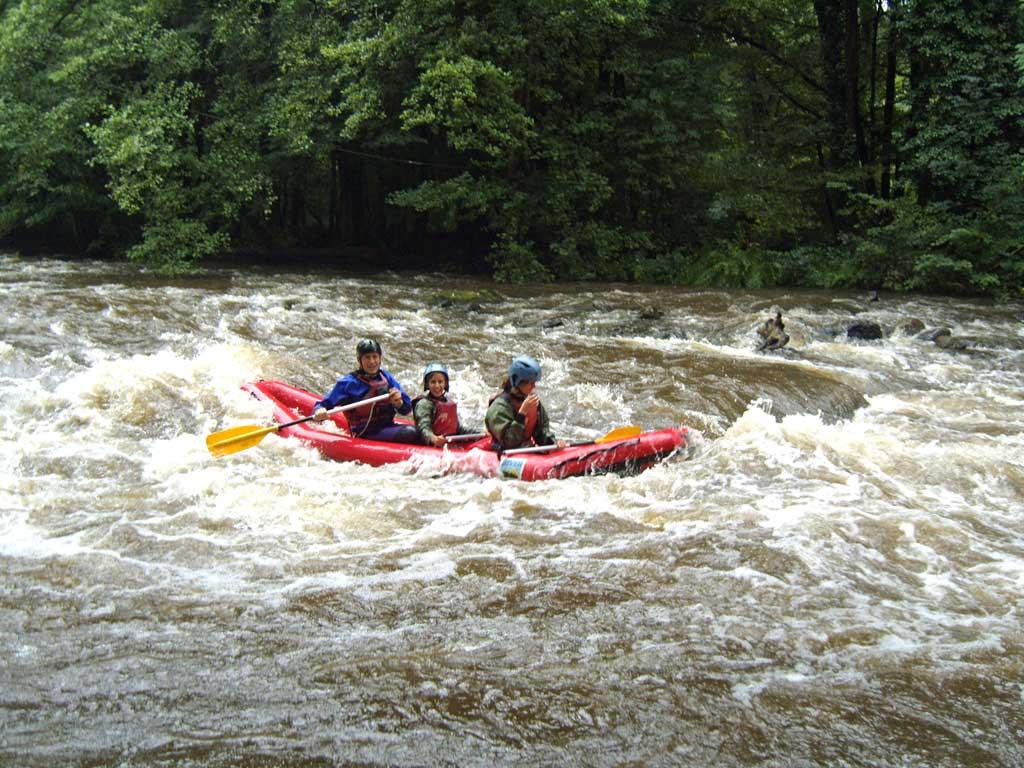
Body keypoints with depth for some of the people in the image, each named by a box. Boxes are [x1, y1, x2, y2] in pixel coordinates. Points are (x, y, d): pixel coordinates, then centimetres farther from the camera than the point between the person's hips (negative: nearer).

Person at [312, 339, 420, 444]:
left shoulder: (386, 377, 9)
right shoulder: (349, 383, -5)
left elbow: (407, 409, 9)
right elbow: (323, 404, -4)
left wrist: (399, 403, -14)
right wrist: (319, 412, -27)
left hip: (388, 427, 6)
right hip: (366, 435, -6)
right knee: (411, 433, -28)